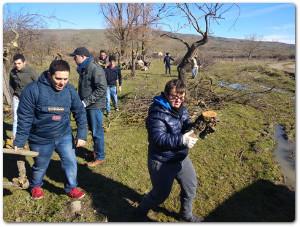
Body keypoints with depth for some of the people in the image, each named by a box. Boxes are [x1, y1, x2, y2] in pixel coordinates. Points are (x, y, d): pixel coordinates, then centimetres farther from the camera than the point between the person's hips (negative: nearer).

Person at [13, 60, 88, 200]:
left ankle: (71, 187, 31)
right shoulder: (33, 90, -22)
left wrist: (82, 135, -6)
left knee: (71, 162, 5)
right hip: (40, 139, -2)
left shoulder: (70, 90, -10)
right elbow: (24, 118, -16)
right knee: (40, 166, 18)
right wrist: (19, 141, -12)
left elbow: (80, 112, -2)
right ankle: (36, 186, 48)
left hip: (64, 136, 2)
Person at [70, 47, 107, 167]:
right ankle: (96, 150, 36)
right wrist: (81, 101, 12)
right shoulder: (83, 69, 11)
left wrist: (86, 101, -23)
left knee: (97, 131, 0)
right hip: (87, 105, 9)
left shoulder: (95, 69, -18)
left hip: (95, 106, -9)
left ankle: (100, 157, 13)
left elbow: (102, 89, -25)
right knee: (93, 130, 19)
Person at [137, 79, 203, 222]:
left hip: (181, 158, 8)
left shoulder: (181, 109, 0)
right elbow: (158, 139, -35)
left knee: (191, 187, 22)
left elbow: (187, 128, 3)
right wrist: (181, 140, -43)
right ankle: (142, 210, 42)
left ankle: (186, 214, 49)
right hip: (162, 162, -8)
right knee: (161, 194, 10)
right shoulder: (157, 113, -26)